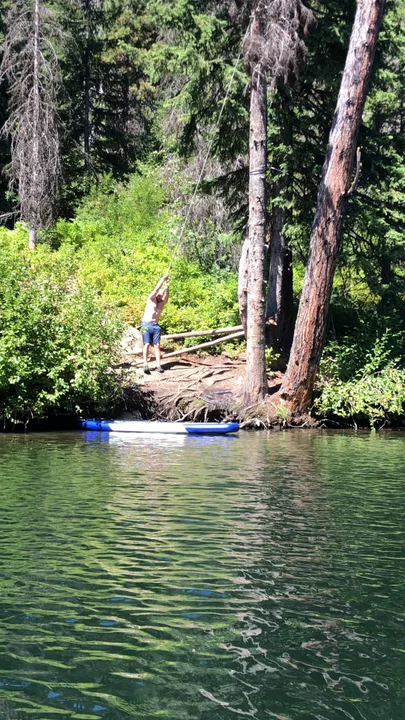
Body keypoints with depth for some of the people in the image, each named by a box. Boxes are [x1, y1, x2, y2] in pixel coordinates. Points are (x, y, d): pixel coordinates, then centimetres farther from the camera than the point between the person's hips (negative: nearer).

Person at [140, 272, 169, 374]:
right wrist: (163, 279, -9)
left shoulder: (162, 303, 13)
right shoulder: (151, 299, 5)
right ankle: (145, 364, -19)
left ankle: (158, 365, -10)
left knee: (157, 345, -4)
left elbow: (166, 296, -7)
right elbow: (157, 289, -7)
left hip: (156, 326, 4)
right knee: (147, 344, -13)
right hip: (146, 324, -4)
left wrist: (167, 287, -22)